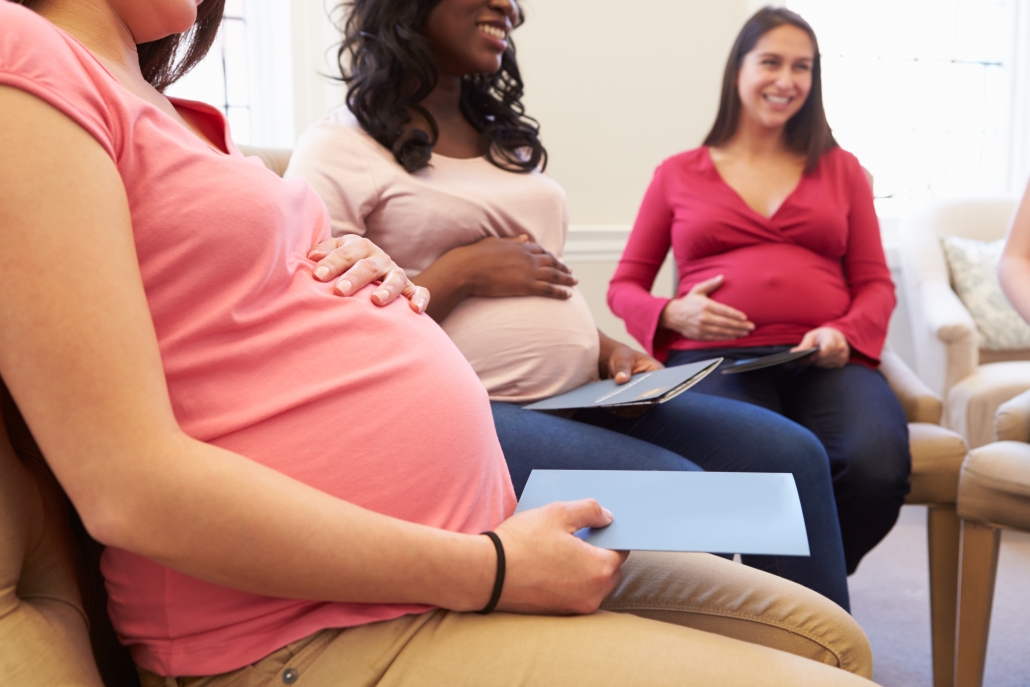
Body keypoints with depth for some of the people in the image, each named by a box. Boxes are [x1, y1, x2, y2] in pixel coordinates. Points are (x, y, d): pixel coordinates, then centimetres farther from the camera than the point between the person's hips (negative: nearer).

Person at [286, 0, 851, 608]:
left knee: (794, 454, -6)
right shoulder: (338, 151, -2)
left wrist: (607, 349, 6)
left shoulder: (507, 140, 21)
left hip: (582, 396, 7)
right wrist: (458, 273, -13)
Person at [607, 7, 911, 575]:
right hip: (714, 357, -1)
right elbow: (624, 285, 19)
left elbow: (875, 283, 18)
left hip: (823, 361, 2)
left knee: (876, 468, -32)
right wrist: (672, 314, -4)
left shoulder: (841, 169, 23)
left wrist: (843, 333, -5)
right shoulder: (678, 174, 19)